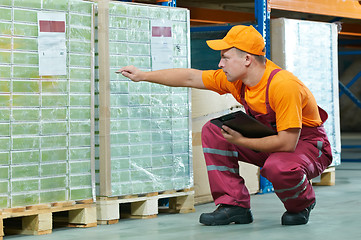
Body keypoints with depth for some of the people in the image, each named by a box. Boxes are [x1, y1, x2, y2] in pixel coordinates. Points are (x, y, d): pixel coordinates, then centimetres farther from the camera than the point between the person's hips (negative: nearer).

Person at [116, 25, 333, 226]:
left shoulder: (283, 86, -32)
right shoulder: (236, 78, -8)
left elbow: (287, 143, -32)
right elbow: (190, 78, 3)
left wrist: (241, 142, -24)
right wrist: (143, 76, 6)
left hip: (307, 143, -7)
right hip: (271, 138, 7)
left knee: (278, 167, -40)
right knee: (213, 131, -5)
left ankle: (302, 204, -4)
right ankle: (234, 205, -3)